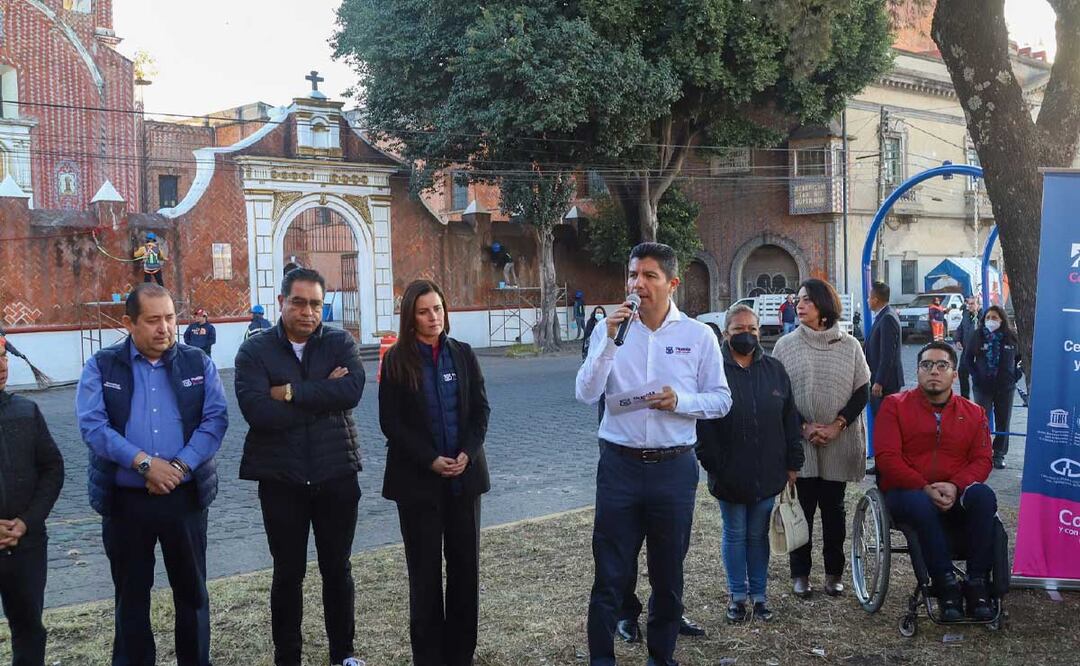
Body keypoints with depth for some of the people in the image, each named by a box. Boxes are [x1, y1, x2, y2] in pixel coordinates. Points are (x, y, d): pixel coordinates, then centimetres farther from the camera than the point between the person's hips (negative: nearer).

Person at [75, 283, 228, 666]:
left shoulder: (198, 364, 3)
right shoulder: (102, 367, 0)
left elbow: (215, 420, -5)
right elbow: (92, 424, -11)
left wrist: (180, 466, -18)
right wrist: (145, 463, -21)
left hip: (186, 496, 1)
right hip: (124, 499, -1)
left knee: (192, 589, 11)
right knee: (131, 593, 12)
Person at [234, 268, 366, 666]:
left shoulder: (341, 344, 1)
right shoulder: (254, 351, -4)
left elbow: (351, 391, -18)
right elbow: (257, 410, -19)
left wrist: (291, 392, -18)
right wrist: (323, 397, -15)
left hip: (336, 475, 1)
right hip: (281, 480, -1)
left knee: (337, 569, 14)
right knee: (288, 574, 10)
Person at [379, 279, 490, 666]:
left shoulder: (462, 354, 5)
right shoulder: (397, 360, -3)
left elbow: (481, 409, 4)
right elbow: (390, 422, -6)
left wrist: (466, 454, -10)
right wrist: (431, 460, -14)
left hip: (465, 474, 3)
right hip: (418, 479, -3)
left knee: (465, 564, 6)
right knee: (425, 569, 2)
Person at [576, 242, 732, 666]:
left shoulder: (699, 336, 1)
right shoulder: (610, 329, 2)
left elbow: (721, 401, 3)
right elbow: (586, 394, -8)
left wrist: (680, 401, -16)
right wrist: (610, 340, -19)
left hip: (674, 467, 1)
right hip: (620, 464, 0)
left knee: (668, 575, 13)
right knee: (610, 575, 2)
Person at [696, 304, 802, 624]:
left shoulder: (774, 370, 5)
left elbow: (790, 418, 7)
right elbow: (703, 424, -8)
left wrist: (792, 464, 5)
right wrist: (713, 465, -11)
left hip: (767, 474, 3)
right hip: (730, 475, -3)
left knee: (759, 535, 13)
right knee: (735, 535, 10)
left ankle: (758, 594, 25)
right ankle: (737, 595, 23)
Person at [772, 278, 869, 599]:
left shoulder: (849, 345, 4)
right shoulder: (786, 345, 3)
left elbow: (862, 392, 3)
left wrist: (836, 426, -10)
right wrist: (804, 427, -11)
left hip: (839, 445, 1)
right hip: (799, 444, 0)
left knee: (833, 507, 9)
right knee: (802, 507, 2)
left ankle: (834, 573, 19)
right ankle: (800, 573, 13)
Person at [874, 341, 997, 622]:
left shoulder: (973, 413, 13)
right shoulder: (895, 405, 4)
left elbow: (982, 460, 5)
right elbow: (887, 457, -6)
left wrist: (955, 487, -16)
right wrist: (925, 488, -18)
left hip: (956, 495, 2)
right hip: (907, 492, -2)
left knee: (983, 496, -30)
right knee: (921, 504, -37)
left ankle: (977, 585, -25)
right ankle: (947, 585, -29)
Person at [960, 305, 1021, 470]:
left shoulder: (1011, 337, -3)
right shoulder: (977, 336, -5)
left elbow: (1021, 357, 13)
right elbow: (967, 359, 4)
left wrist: (1016, 373, 2)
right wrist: (975, 375, -5)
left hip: (1005, 387, 1)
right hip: (983, 386, -1)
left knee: (1003, 422, 8)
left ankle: (999, 455, 19)